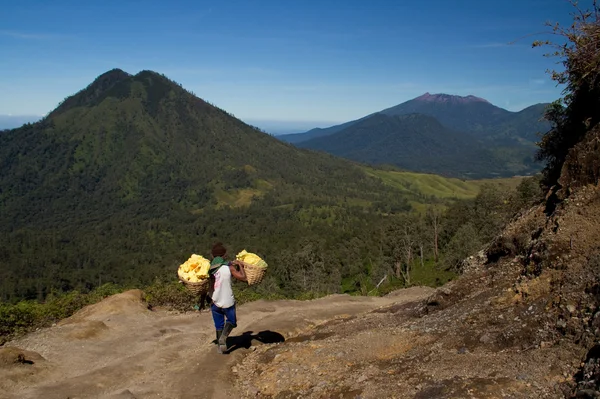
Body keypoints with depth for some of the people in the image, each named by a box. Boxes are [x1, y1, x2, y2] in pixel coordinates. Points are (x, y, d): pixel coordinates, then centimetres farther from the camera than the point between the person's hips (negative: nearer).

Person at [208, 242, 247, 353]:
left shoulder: (209, 268, -5)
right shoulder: (229, 267, -13)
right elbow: (244, 278, -13)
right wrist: (240, 265, -2)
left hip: (214, 301, 3)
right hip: (228, 301, -3)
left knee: (218, 325, 19)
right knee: (231, 321, 18)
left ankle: (220, 346, 24)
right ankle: (223, 337, -5)